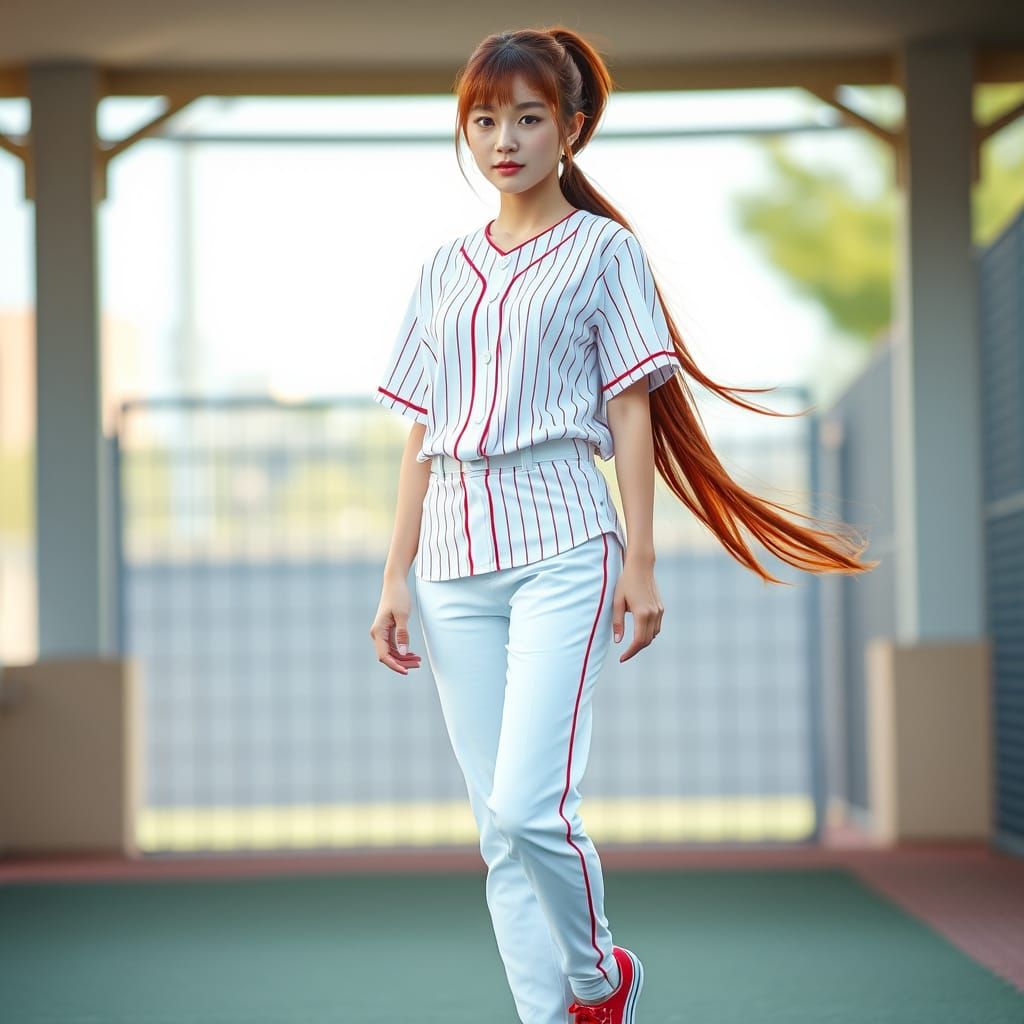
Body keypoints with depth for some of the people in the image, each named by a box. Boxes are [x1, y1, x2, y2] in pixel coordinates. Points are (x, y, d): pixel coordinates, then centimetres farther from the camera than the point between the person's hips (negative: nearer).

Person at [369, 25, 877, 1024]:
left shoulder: (601, 248, 5)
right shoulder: (444, 268, 16)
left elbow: (630, 412, 1)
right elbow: (422, 435, 15)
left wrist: (640, 560, -5)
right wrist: (396, 578, 9)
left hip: (560, 547, -5)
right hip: (455, 559, 5)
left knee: (529, 808, -17)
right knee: (499, 830, 2)